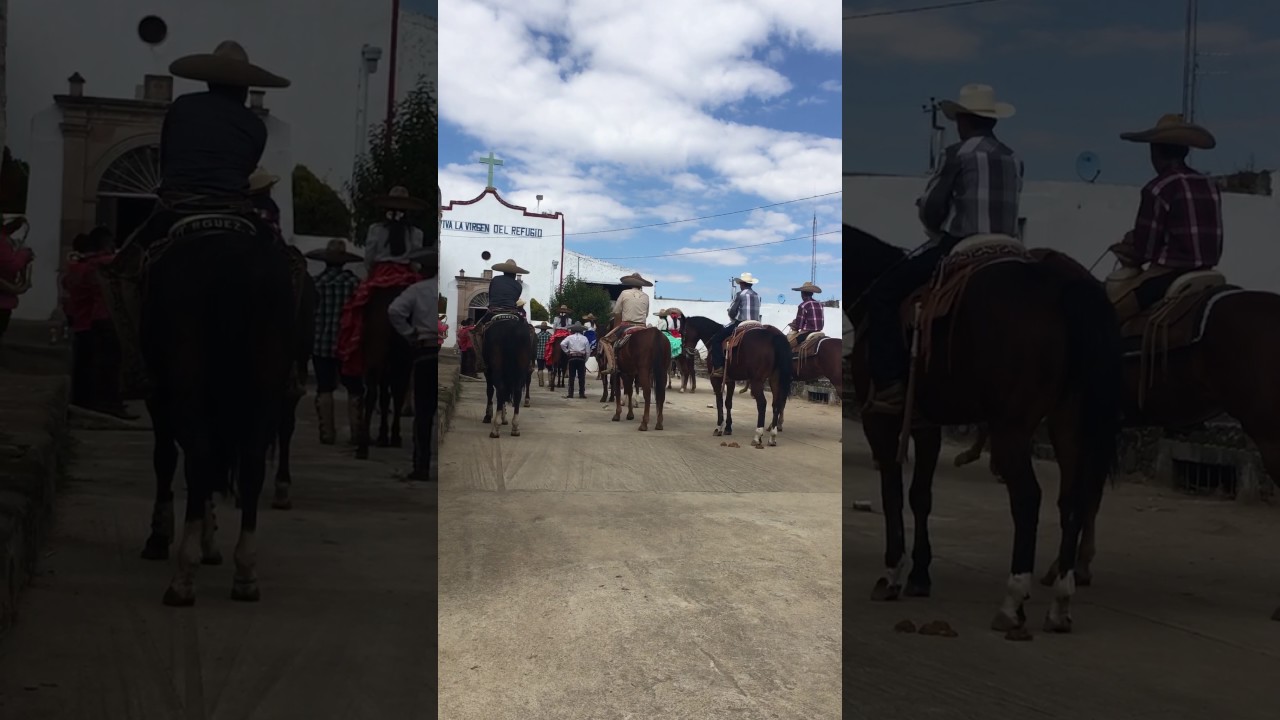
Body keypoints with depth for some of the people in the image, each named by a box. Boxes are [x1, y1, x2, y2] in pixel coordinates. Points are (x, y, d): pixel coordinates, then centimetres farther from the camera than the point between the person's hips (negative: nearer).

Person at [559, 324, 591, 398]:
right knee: (581, 376, 5)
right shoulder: (584, 338, 5)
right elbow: (588, 351, 2)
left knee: (571, 376, 5)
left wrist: (567, 352, -2)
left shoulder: (570, 337, 3)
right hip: (581, 358, 0)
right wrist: (585, 360, 9)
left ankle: (570, 393, 4)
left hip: (572, 358, 0)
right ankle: (581, 394, 4)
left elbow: (562, 344, -13)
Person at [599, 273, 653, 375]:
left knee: (606, 340, 6)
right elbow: (646, 315, 14)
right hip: (642, 327, 3)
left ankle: (611, 365, -13)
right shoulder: (646, 297, 9)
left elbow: (616, 313, 3)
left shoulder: (625, 293, 0)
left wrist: (616, 327, 16)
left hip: (626, 325, -3)